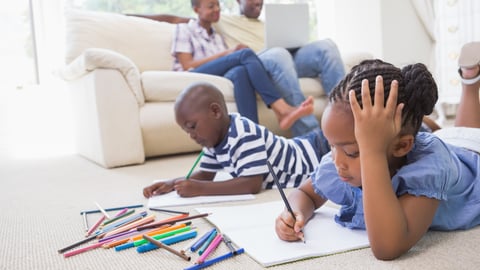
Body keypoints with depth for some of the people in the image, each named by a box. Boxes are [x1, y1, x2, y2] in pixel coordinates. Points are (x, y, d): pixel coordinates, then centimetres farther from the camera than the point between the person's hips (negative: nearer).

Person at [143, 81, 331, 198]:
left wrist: (199, 189, -39)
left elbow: (252, 184, -40)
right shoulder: (216, 137, -5)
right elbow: (206, 174, 4)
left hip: (317, 154, -8)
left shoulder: (243, 136, -35)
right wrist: (174, 183, -14)